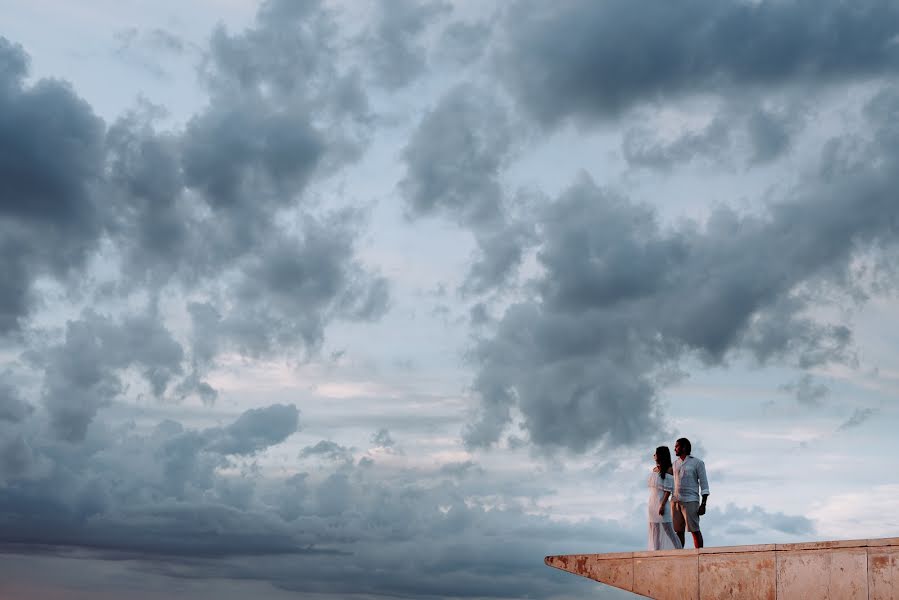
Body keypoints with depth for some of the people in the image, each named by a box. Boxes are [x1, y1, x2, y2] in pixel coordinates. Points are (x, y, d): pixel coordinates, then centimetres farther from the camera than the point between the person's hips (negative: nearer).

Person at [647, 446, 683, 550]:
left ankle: (678, 550, -5)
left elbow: (668, 490, -12)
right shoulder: (654, 470, 15)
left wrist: (662, 505, -19)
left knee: (666, 528, -9)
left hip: (661, 502, -7)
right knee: (654, 530, 6)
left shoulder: (668, 470, -6)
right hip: (652, 502, 8)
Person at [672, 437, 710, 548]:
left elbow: (704, 485, -2)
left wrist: (703, 505, -10)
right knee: (678, 531, 3)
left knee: (694, 530, -7)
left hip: (690, 501, -5)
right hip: (675, 501, 5)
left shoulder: (697, 463, 2)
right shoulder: (675, 464, 18)